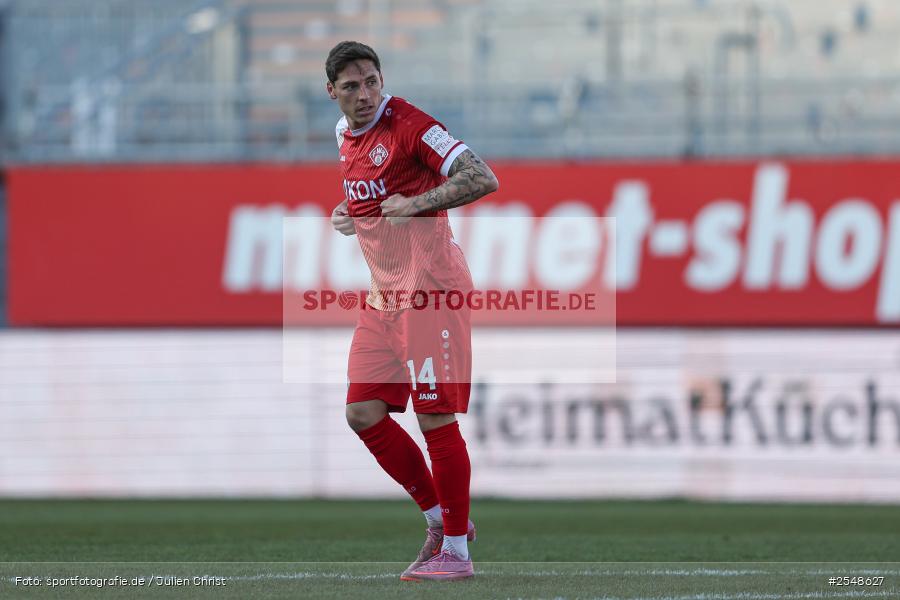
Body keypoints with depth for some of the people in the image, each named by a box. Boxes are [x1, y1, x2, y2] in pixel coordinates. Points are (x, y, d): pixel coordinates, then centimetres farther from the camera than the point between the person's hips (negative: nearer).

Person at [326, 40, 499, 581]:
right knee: (364, 414, 4)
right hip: (384, 294, 9)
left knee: (436, 418, -7)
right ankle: (440, 516, 18)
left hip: (430, 290, -9)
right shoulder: (346, 135, 12)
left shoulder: (409, 125, -13)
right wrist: (349, 216, 10)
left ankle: (456, 551, 1)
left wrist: (414, 205, -23)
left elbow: (483, 179, -20)